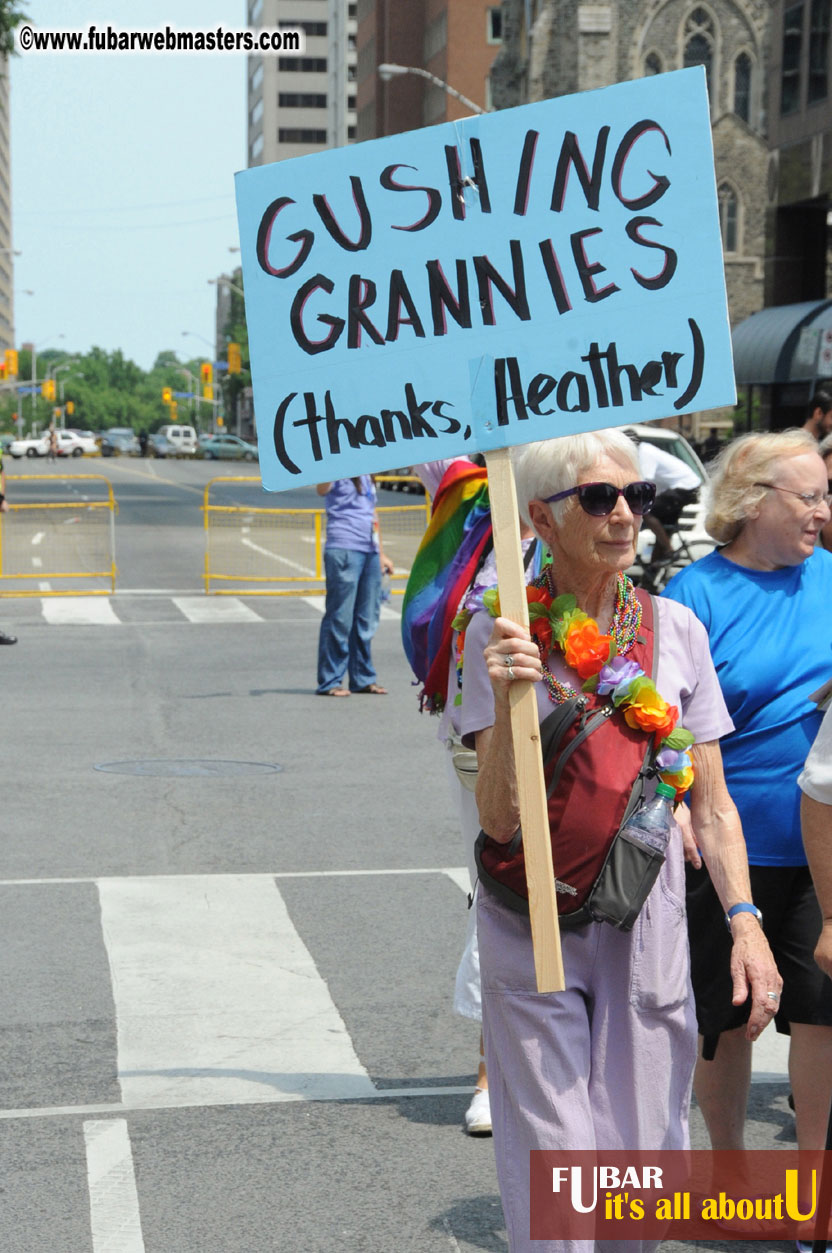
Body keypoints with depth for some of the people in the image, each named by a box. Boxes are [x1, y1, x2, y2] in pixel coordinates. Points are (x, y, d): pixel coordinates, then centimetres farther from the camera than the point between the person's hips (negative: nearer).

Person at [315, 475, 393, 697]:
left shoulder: (366, 476, 19)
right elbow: (322, 489, -28)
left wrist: (381, 554, 27)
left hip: (369, 552, 8)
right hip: (344, 550, -8)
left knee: (366, 620, 11)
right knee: (340, 619, -6)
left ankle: (363, 678, 21)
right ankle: (330, 681, 0)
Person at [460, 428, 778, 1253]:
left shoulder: (674, 629, 1)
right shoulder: (502, 636, -8)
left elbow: (710, 803, 5)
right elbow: (498, 818, -14)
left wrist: (743, 920, -4)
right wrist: (508, 699, -27)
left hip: (647, 929, 3)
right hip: (534, 933, -2)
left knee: (647, 1149, 9)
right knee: (552, 1166, 1)